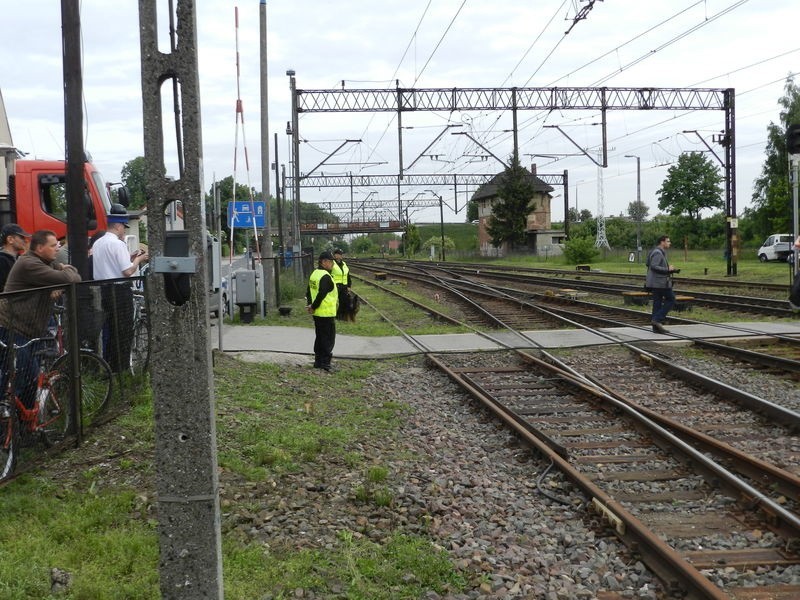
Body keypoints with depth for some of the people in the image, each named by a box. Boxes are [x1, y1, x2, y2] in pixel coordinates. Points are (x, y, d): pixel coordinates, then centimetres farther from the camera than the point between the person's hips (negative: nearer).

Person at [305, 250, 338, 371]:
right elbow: (321, 294, -24)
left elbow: (309, 291, 14)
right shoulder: (325, 276, -19)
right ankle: (325, 362, -1)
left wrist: (310, 305, 3)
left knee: (319, 337, 16)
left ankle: (318, 361, 22)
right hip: (327, 313, -9)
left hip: (317, 313, 9)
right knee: (328, 338, -2)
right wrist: (313, 307, -14)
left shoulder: (314, 274, 12)